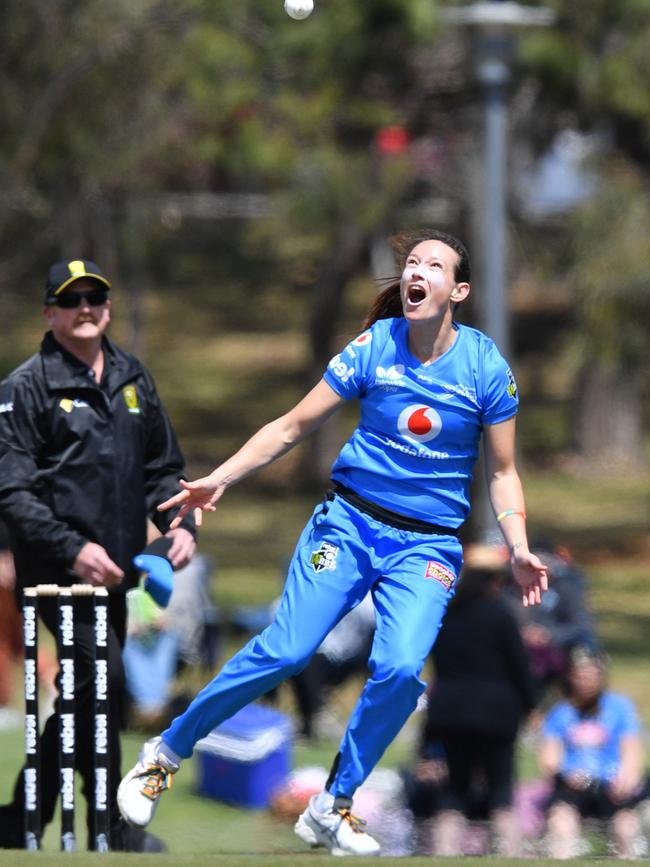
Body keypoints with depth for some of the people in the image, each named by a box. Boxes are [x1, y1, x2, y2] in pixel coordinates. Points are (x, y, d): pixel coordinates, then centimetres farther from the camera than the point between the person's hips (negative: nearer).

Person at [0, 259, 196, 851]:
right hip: (59, 572, -7)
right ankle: (115, 829, -8)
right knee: (100, 678, -17)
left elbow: (162, 465, 22)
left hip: (115, 571, 7)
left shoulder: (132, 379, 14)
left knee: (85, 700, 9)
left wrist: (180, 523, 3)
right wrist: (73, 549, -20)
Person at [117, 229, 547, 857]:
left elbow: (501, 471, 7)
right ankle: (166, 753, 4)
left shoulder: (485, 368, -3)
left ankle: (331, 809, -6)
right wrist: (219, 479, -4)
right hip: (350, 521, 0)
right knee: (285, 650, -15)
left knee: (400, 668, -23)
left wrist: (518, 549, -6)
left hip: (428, 545, 0)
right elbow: (292, 427, 3)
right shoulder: (374, 349, -3)